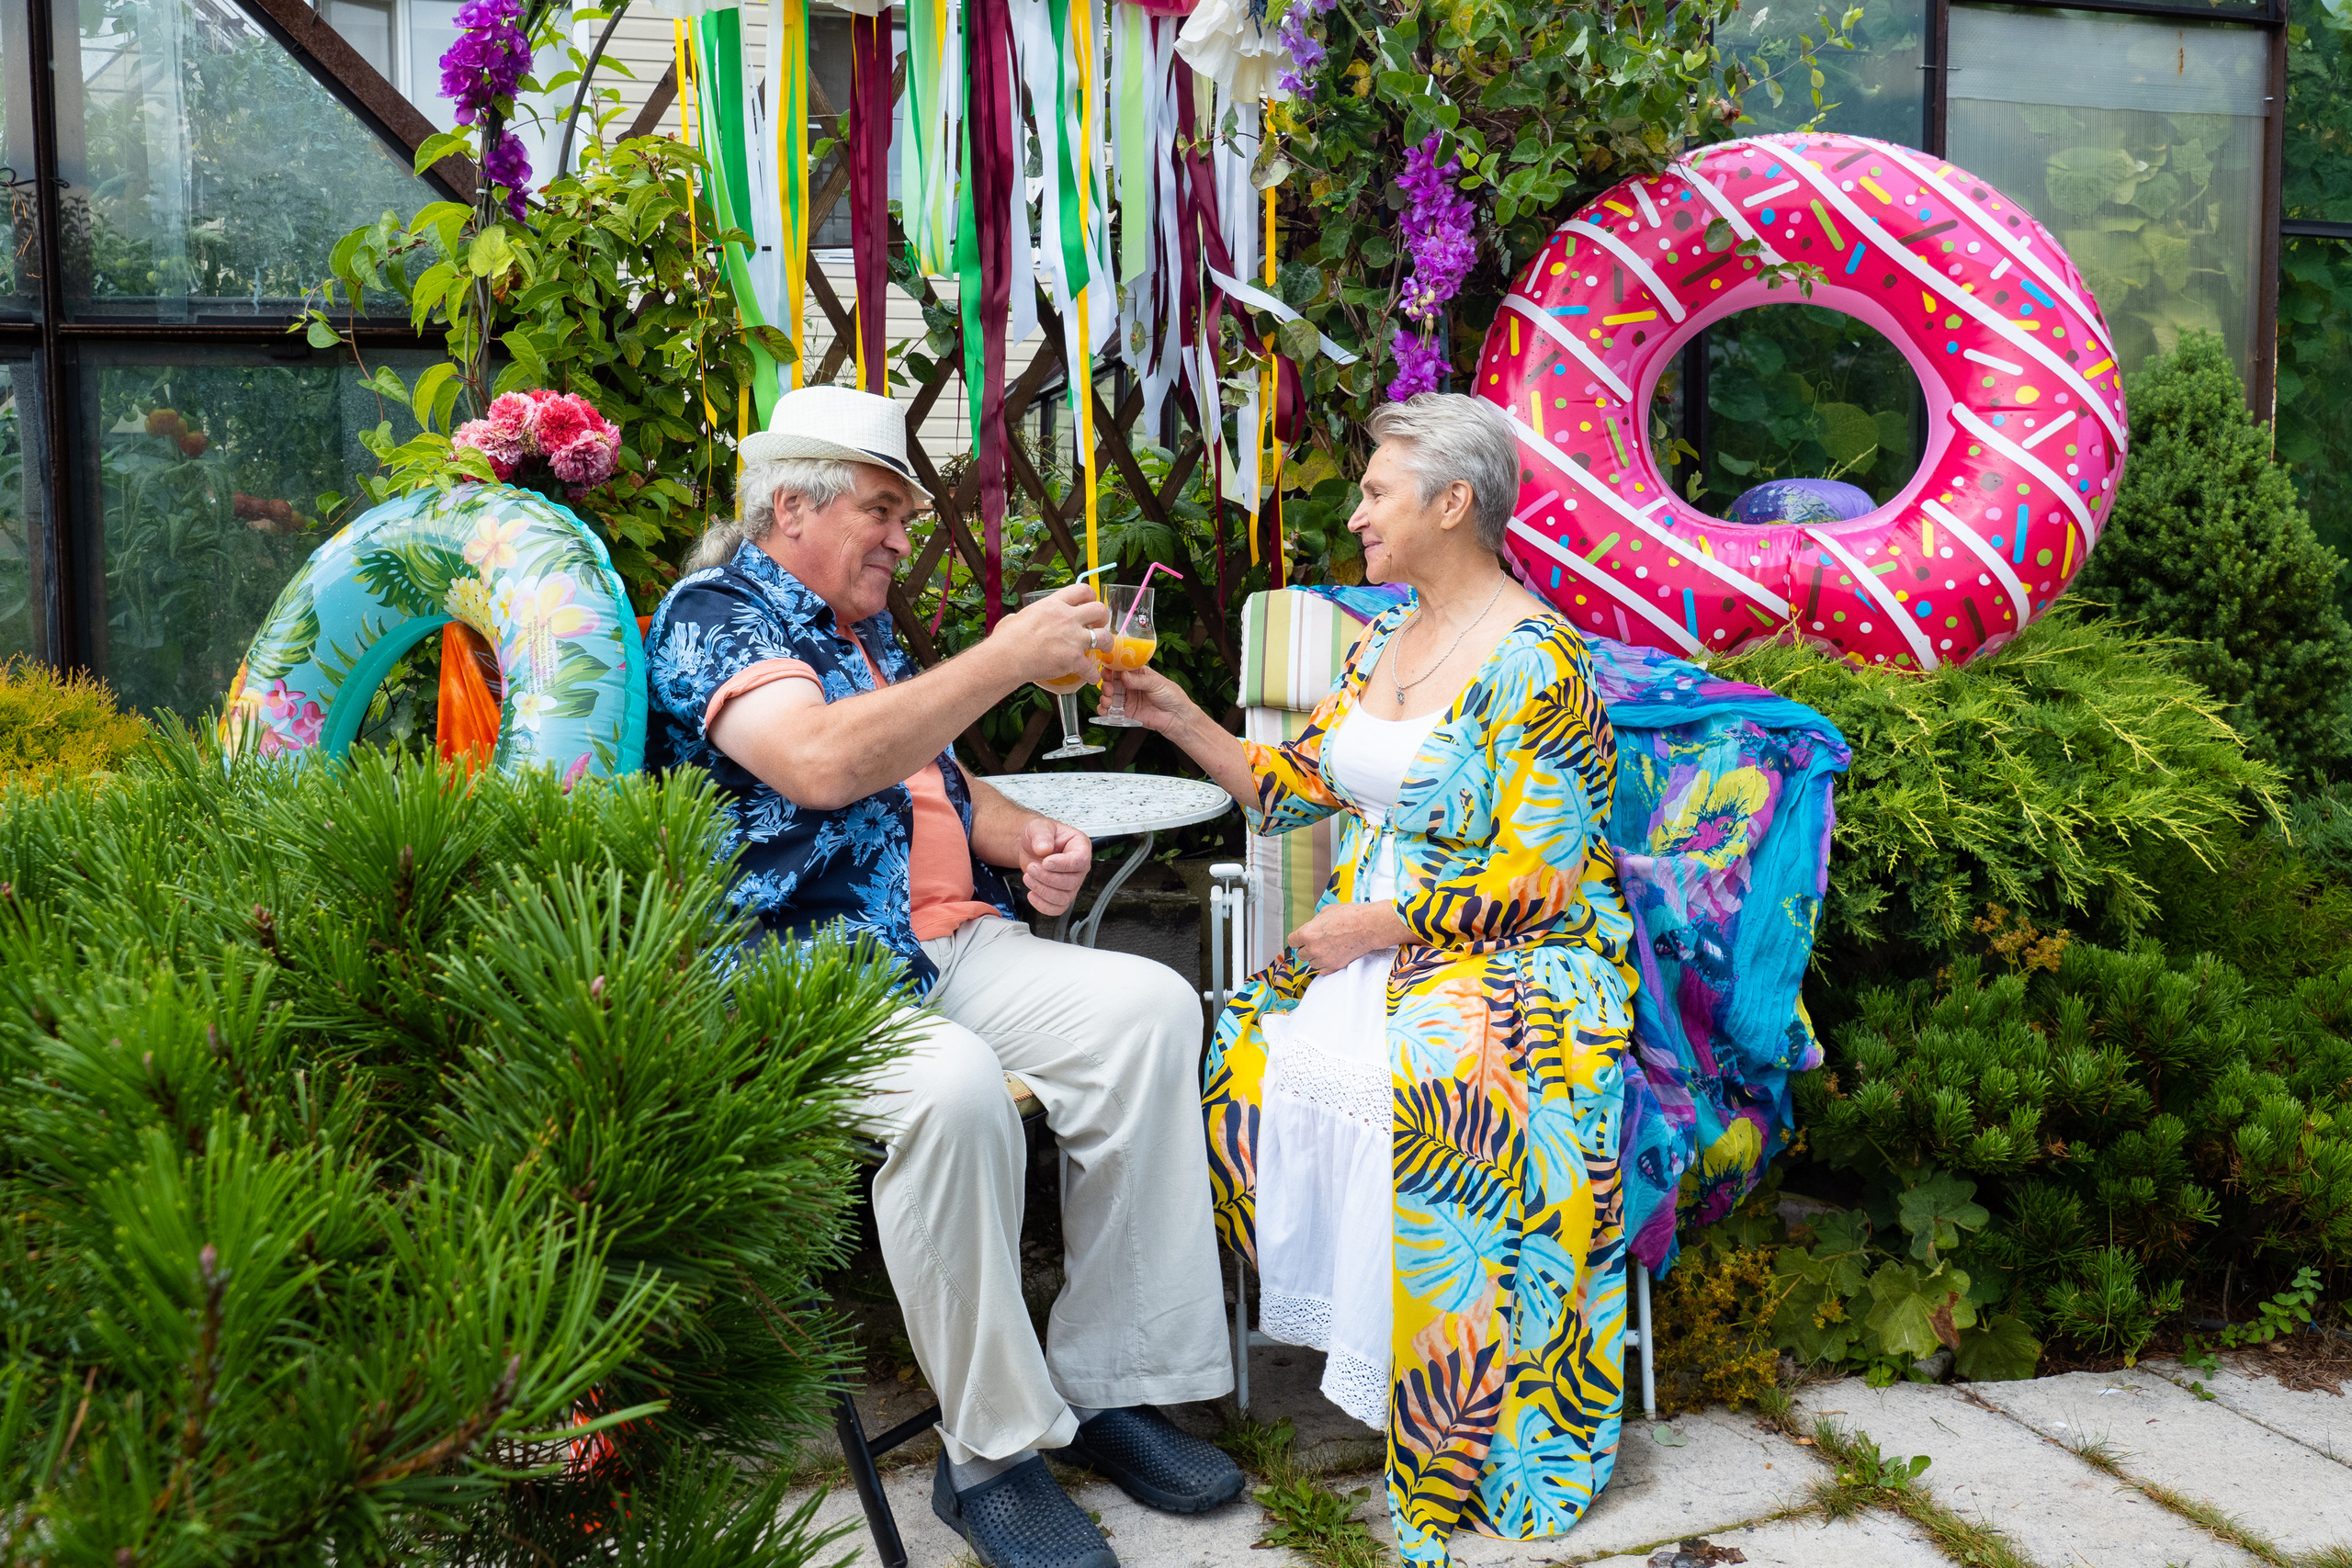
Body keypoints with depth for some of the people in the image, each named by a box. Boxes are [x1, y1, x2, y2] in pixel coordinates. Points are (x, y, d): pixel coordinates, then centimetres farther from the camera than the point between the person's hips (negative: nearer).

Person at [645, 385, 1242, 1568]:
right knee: (953, 1085, -37)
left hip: (942, 942, 8)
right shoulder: (715, 615, -5)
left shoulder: (864, 629, 24)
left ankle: (1105, 1383, -10)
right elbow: (824, 764, -25)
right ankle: (992, 1453, -18)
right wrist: (1006, 659, -22)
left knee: (1149, 1008, -14)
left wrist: (1026, 840, 11)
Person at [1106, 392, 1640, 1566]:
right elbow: (1297, 788, 13)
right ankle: (1331, 1326, -2)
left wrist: (1372, 922, -16)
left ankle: (1455, 1439, -16)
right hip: (1370, 934, 8)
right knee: (1248, 1058, -17)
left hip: (1519, 959, -7)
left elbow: (1536, 881, -17)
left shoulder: (1535, 664, -12)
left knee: (1433, 1094, -34)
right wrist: (1181, 721, 3)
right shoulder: (1384, 641, 14)